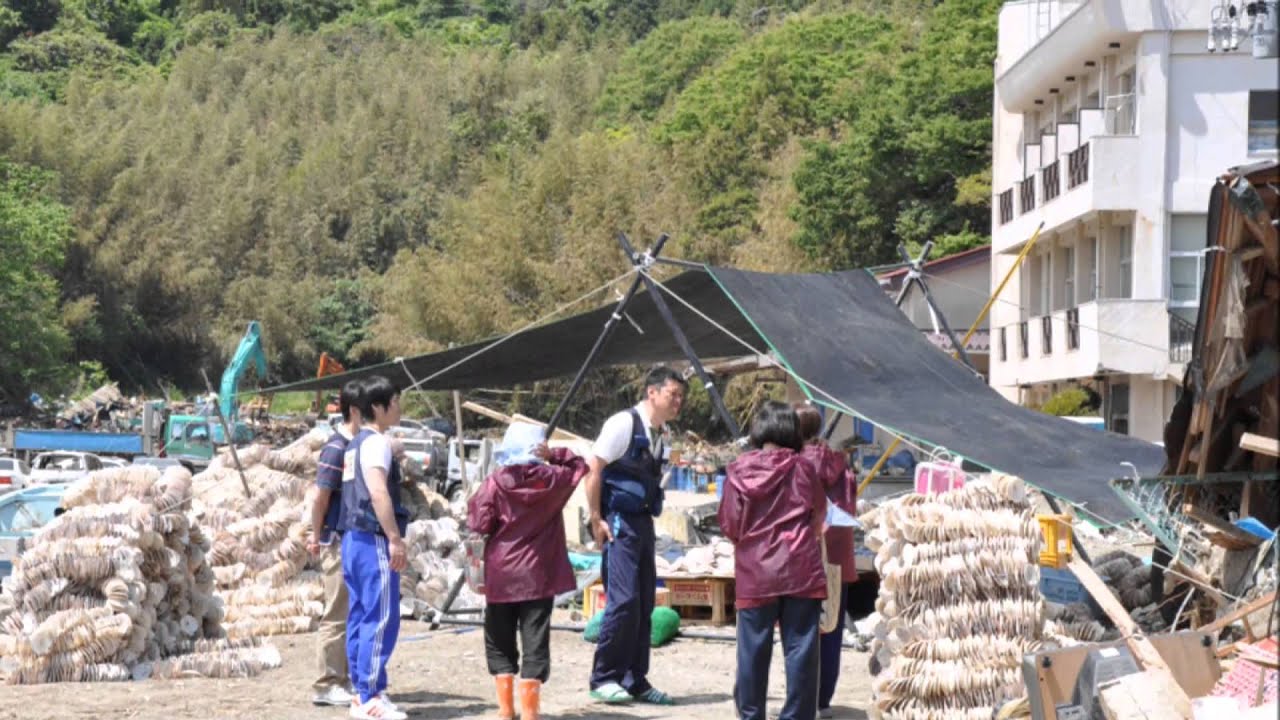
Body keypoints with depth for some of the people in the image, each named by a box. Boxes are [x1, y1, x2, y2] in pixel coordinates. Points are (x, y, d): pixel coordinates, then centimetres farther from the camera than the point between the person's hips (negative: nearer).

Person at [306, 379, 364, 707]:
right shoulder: (337, 447, -16)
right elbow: (319, 497, -15)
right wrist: (318, 537, -7)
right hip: (339, 542, -8)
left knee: (352, 615, 14)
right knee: (337, 616, -3)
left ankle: (344, 680, 22)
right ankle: (327, 686, 4)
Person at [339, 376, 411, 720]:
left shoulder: (356, 443, 18)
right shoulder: (376, 442, -12)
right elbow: (378, 492, -23)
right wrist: (395, 538, -24)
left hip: (353, 538, 10)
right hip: (374, 540, -10)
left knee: (360, 617, 11)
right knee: (381, 620, -9)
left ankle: (360, 692, 15)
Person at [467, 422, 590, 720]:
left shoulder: (495, 482, -8)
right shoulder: (553, 479, -3)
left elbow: (479, 523, -10)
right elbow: (579, 465, 15)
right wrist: (554, 455, 2)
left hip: (501, 575, 0)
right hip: (538, 575, 0)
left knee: (499, 642, 13)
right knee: (535, 643, 2)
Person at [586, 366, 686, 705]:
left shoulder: (657, 434, 13)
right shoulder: (624, 423, -12)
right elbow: (593, 468, -14)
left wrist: (648, 518, 13)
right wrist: (596, 519, -16)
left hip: (643, 522, 8)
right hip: (619, 522, -8)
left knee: (644, 605, 9)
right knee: (624, 600, -11)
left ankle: (635, 681, 17)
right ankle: (603, 678, 0)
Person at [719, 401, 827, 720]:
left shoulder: (739, 470, -1)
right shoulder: (801, 467, -1)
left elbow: (729, 524, 1)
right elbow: (819, 511, 11)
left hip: (755, 572, 1)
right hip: (800, 570, -1)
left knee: (753, 649, 9)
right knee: (800, 648, 2)